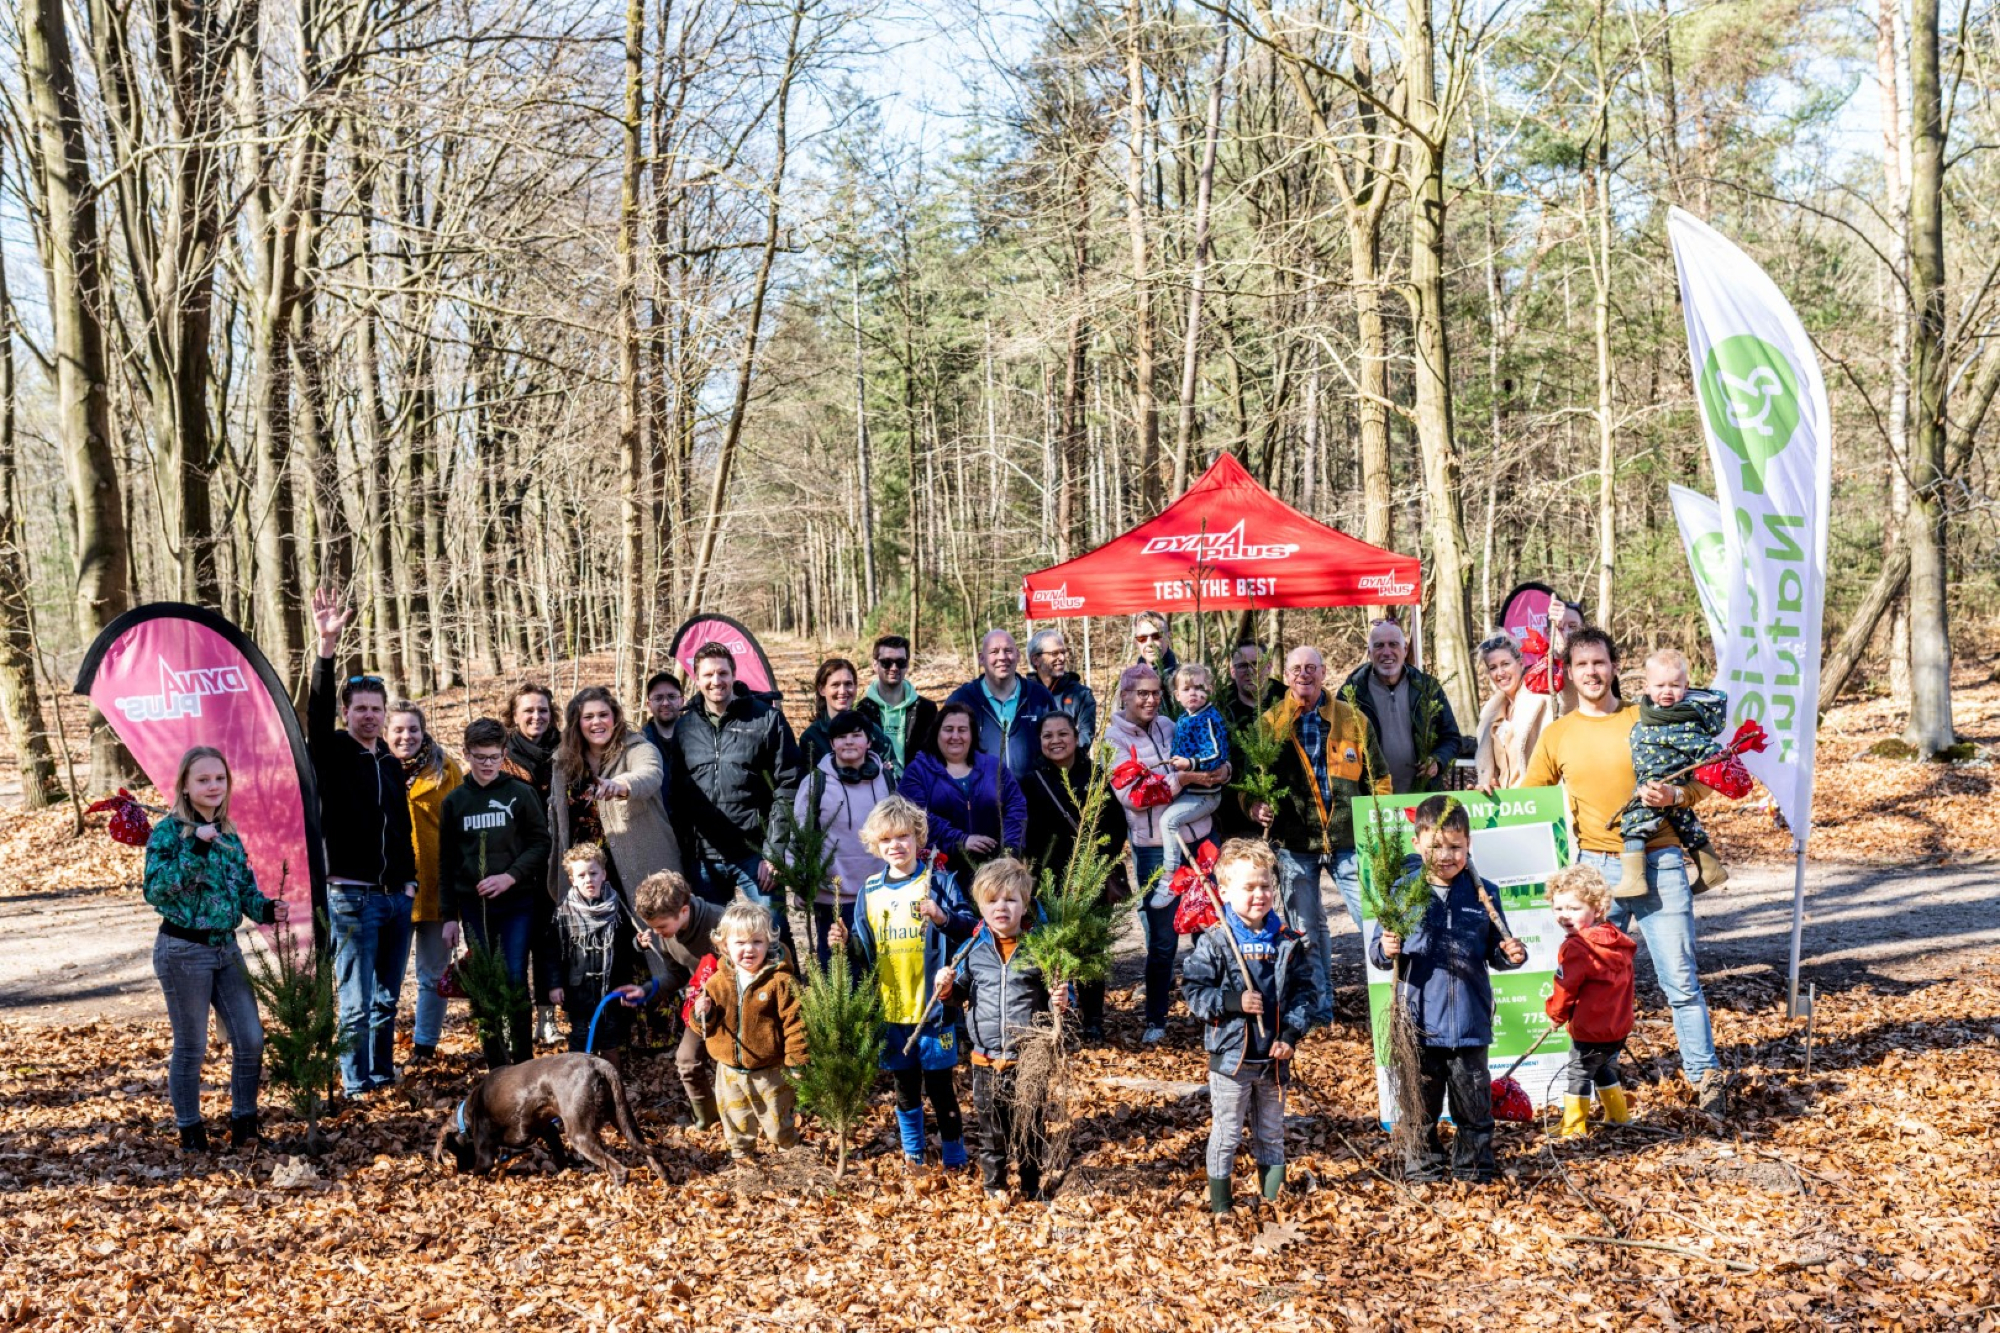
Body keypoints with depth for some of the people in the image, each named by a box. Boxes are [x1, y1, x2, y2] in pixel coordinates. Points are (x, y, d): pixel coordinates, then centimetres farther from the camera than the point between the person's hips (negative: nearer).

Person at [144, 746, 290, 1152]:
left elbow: (244, 890, 14)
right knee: (191, 1046, 4)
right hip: (183, 951, -6)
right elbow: (155, 889, -20)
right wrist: (195, 850, -28)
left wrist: (267, 908, -6)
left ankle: (244, 1119, 21)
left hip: (226, 948, 6)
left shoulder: (229, 835, 9)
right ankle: (190, 1130, 19)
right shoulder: (169, 831, -10)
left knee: (251, 1038, 5)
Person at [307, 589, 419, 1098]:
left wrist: (410, 878, 11)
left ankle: (383, 1071, 23)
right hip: (352, 896, -6)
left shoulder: (392, 764, 14)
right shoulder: (330, 753, -4)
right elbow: (317, 710, -22)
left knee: (387, 997, 13)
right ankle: (356, 1084, 3)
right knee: (356, 1000, -3)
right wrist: (327, 647, -34)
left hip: (397, 897, 6)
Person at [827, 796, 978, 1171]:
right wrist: (846, 942, -8)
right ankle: (912, 1152, 30)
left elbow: (971, 927, -13)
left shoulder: (937, 880, -6)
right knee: (905, 1087, 15)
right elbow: (865, 949, 13)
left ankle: (954, 1155, 19)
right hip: (890, 1009, 4)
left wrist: (943, 917, -30)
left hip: (933, 1006, -4)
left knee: (939, 1085, 4)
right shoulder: (871, 890, 6)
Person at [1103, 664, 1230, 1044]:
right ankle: (1155, 1019, 17)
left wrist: (1221, 770, -8)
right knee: (1162, 938, 1)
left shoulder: (1169, 726, 9)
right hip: (1154, 849, -4)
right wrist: (1182, 779, -21)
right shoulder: (1114, 738, -5)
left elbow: (1212, 763, 15)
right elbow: (1131, 794, -15)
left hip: (1198, 837, 4)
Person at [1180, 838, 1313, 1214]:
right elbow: (1193, 990, -11)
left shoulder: (1288, 943, 0)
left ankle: (1274, 1194, 31)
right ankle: (1219, 1200, 20)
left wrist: (1292, 1034, -8)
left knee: (1271, 1133, 17)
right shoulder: (1214, 943, -10)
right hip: (1230, 1055, -3)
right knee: (1226, 1133, 6)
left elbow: (1302, 992, 3)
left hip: (1274, 1057, 3)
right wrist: (1233, 1002, -23)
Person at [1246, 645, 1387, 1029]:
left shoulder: (1352, 719, 7)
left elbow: (1376, 778, 11)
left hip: (1348, 838, 0)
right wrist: (1254, 806, -13)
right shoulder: (1270, 723, 5)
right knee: (1305, 929, 8)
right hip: (1293, 842, 0)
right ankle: (1318, 1008, 18)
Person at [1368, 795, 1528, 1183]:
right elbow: (1378, 949, -1)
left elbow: (1495, 951, 11)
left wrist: (1511, 955, -10)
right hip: (1419, 1023, -1)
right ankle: (1422, 1170, 22)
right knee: (1420, 1104, 9)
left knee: (1474, 1104, 12)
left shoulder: (1483, 895, 2)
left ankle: (1475, 1170, 26)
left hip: (1470, 1024, 2)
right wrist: (1385, 951, -22)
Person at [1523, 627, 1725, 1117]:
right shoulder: (1556, 735, 9)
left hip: (1658, 861, -1)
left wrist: (1674, 794, -13)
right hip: (1595, 868, 2)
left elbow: (1699, 778, 7)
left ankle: (1706, 1076, 4)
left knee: (1680, 977, -3)